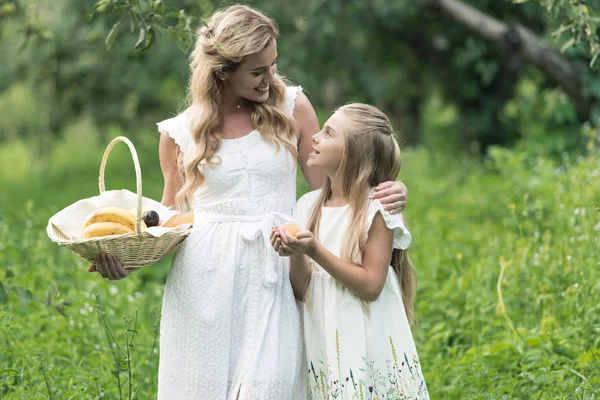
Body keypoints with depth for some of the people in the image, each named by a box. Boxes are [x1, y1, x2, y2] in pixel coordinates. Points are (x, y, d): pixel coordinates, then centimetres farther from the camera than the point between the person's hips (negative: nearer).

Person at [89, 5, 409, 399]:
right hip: (203, 279, 0)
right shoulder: (180, 133, 5)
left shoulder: (292, 107, 6)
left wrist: (384, 193, -9)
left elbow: (327, 186, 9)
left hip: (270, 278, 0)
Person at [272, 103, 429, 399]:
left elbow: (371, 286, -16)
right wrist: (295, 256, -16)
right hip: (326, 349, 5)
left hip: (370, 349, -4)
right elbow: (302, 292, 4)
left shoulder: (376, 209, -10)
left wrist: (315, 251, -21)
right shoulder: (309, 206, 5)